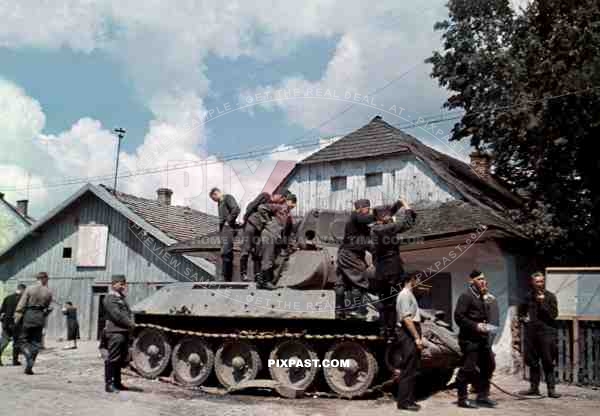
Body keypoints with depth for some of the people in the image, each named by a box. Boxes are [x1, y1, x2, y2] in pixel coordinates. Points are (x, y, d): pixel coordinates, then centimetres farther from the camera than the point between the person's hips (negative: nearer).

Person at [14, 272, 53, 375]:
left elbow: (22, 303, -6)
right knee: (35, 343, 9)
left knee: (23, 340, 11)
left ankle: (28, 355, -18)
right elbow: (47, 307, 6)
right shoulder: (49, 293, 0)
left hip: (28, 315, -1)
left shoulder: (29, 289, -4)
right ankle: (29, 367, 6)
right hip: (40, 317, 1)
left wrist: (17, 316, -3)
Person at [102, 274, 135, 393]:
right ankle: (109, 384, -2)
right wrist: (129, 324, -11)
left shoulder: (121, 298, 23)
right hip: (115, 333, -9)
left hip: (124, 333, 9)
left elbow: (129, 312, 21)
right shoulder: (110, 299, -7)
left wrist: (131, 322, 3)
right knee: (112, 359, -6)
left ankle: (117, 383, 22)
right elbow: (117, 315, -16)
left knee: (121, 360, 14)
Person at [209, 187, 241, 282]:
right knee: (227, 253, 8)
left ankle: (226, 277, -19)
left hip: (228, 228, -10)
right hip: (223, 228, 10)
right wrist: (220, 226, 11)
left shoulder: (228, 198, -1)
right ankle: (228, 278, 9)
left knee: (225, 252, -17)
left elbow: (236, 209, -16)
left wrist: (229, 221, -13)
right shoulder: (220, 202, 26)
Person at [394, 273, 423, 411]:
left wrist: (418, 336, 16)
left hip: (411, 335, 10)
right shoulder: (405, 294, -13)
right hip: (408, 334, -10)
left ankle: (409, 399, 19)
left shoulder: (409, 294, 19)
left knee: (412, 369, 13)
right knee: (408, 369, -7)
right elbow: (406, 318, -20)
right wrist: (416, 337, -21)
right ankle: (404, 401, -2)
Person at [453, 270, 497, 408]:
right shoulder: (466, 297, -9)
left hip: (483, 339, 9)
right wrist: (476, 326, -20)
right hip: (470, 339, -9)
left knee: (489, 365, 11)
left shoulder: (482, 298, 19)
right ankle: (462, 399, 6)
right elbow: (458, 316, -17)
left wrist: (486, 326, 12)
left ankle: (482, 396, 24)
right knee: (468, 369, -5)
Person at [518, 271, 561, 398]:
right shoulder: (529, 296, 11)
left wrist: (542, 302, -15)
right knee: (533, 362, 10)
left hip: (546, 332, -4)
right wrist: (523, 317, 10)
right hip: (531, 332, 4)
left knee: (548, 362, -4)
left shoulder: (550, 296, -1)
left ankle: (551, 389, 2)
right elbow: (521, 310, 28)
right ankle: (534, 387, 18)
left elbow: (554, 314, -9)